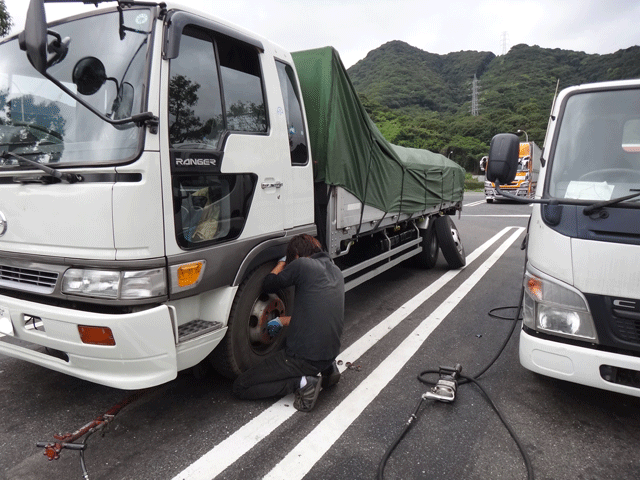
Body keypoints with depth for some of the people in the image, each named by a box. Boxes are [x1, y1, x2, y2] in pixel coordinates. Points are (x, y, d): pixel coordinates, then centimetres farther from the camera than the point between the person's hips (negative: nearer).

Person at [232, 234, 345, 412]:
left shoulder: (302, 264, -12)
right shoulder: (336, 272, 11)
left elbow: (268, 286, 2)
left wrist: (283, 262, 19)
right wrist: (283, 320, 31)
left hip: (303, 356, -8)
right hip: (331, 352, 8)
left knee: (240, 387, 3)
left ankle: (302, 382, -9)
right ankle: (328, 368, 17)